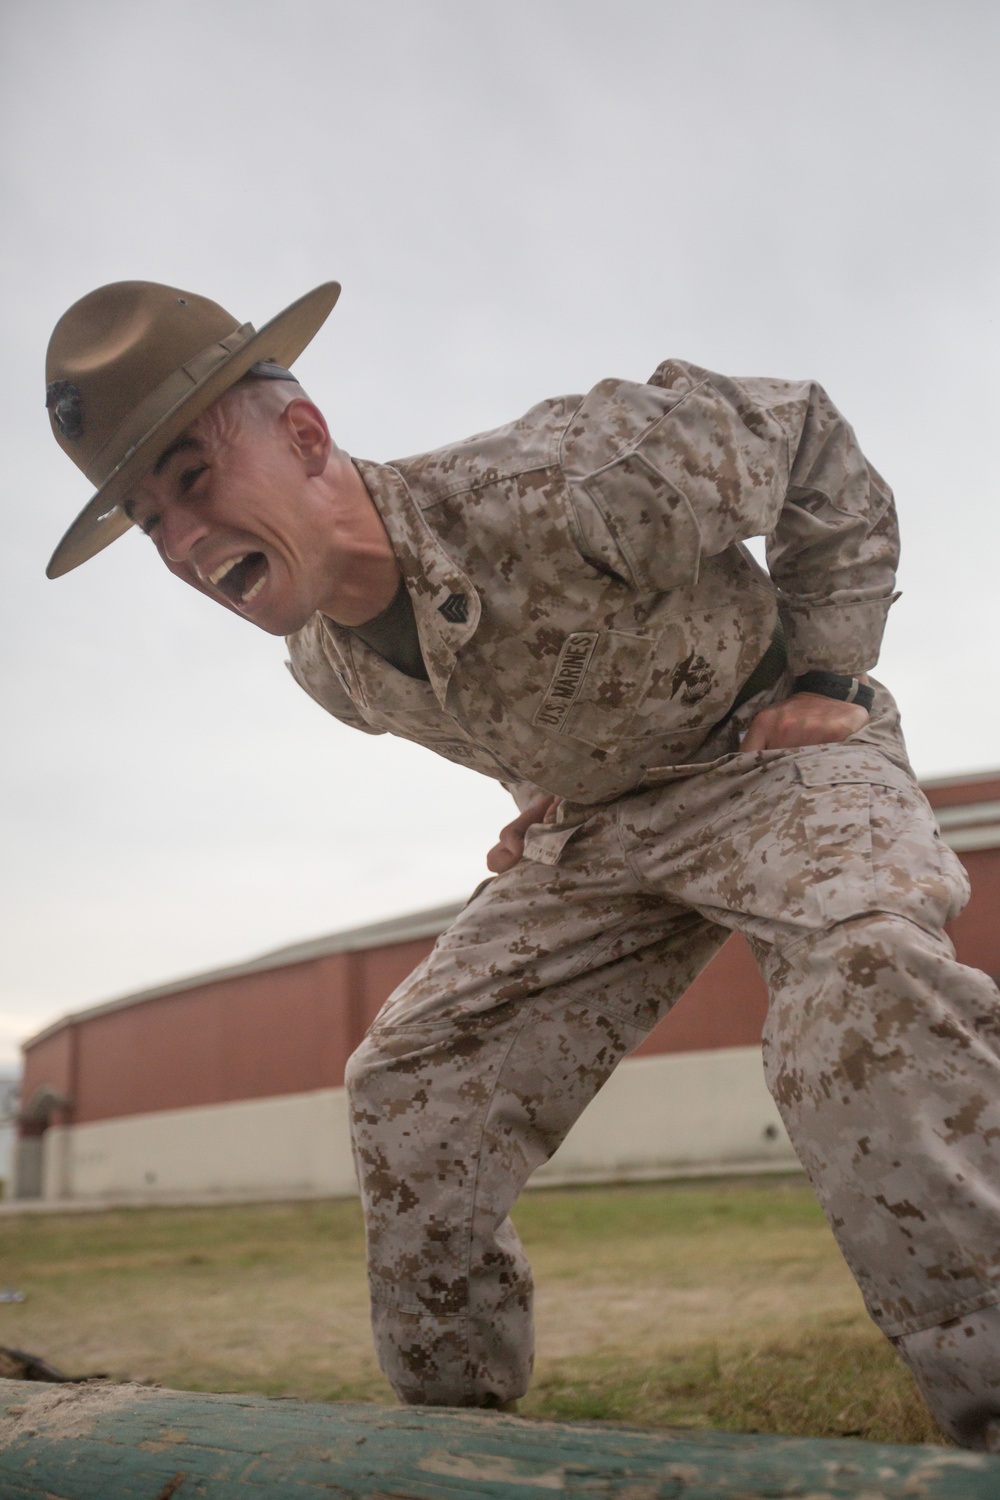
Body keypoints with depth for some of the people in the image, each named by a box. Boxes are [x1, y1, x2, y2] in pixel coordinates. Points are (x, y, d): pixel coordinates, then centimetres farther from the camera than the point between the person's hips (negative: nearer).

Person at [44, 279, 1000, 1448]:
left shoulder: (553, 486, -32)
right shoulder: (329, 670, -8)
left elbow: (804, 434, -16)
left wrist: (826, 675, -16)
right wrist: (543, 787, 8)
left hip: (772, 752, -6)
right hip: (592, 829, 6)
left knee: (861, 966, -39)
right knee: (408, 1081, -1)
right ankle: (451, 1420, 15)